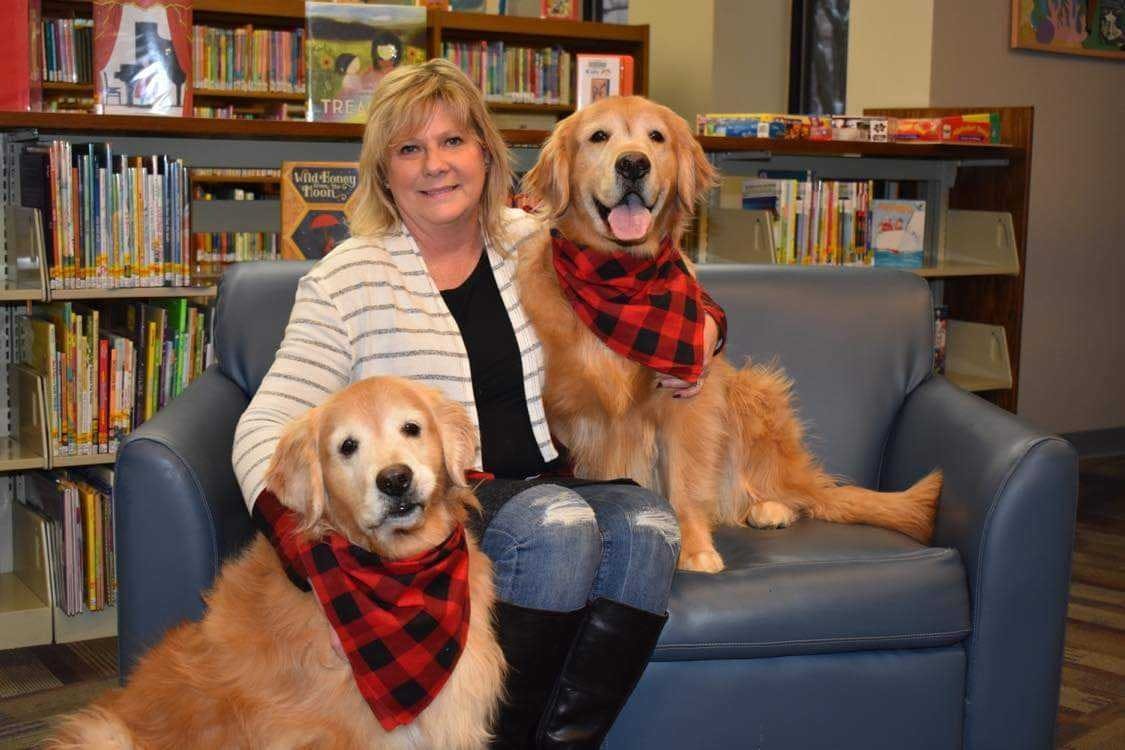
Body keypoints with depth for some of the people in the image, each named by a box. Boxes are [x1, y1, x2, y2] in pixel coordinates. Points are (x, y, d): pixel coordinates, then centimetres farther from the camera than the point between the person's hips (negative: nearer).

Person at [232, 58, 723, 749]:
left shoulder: (538, 245, 9)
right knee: (559, 520, -33)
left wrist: (699, 329, -1)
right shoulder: (345, 279, -2)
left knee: (649, 524, -26)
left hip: (547, 484, 4)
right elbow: (268, 426, -6)